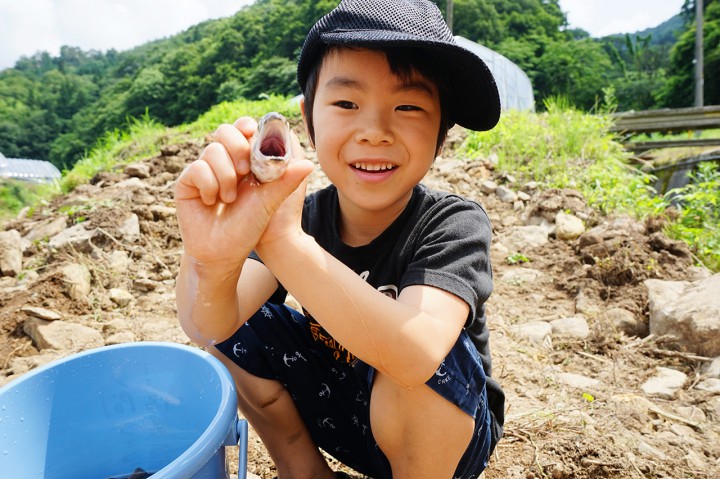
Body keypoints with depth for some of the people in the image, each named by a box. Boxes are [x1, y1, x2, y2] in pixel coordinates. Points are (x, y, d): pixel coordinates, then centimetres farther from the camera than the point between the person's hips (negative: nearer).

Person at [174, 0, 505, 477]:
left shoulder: (456, 223, -24)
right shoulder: (299, 212, -13)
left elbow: (415, 356, -42)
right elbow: (208, 328, -26)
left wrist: (284, 241, -51)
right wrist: (211, 260, -48)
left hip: (442, 430, -3)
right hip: (338, 413, 3)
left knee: (408, 364, -34)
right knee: (232, 319, -13)